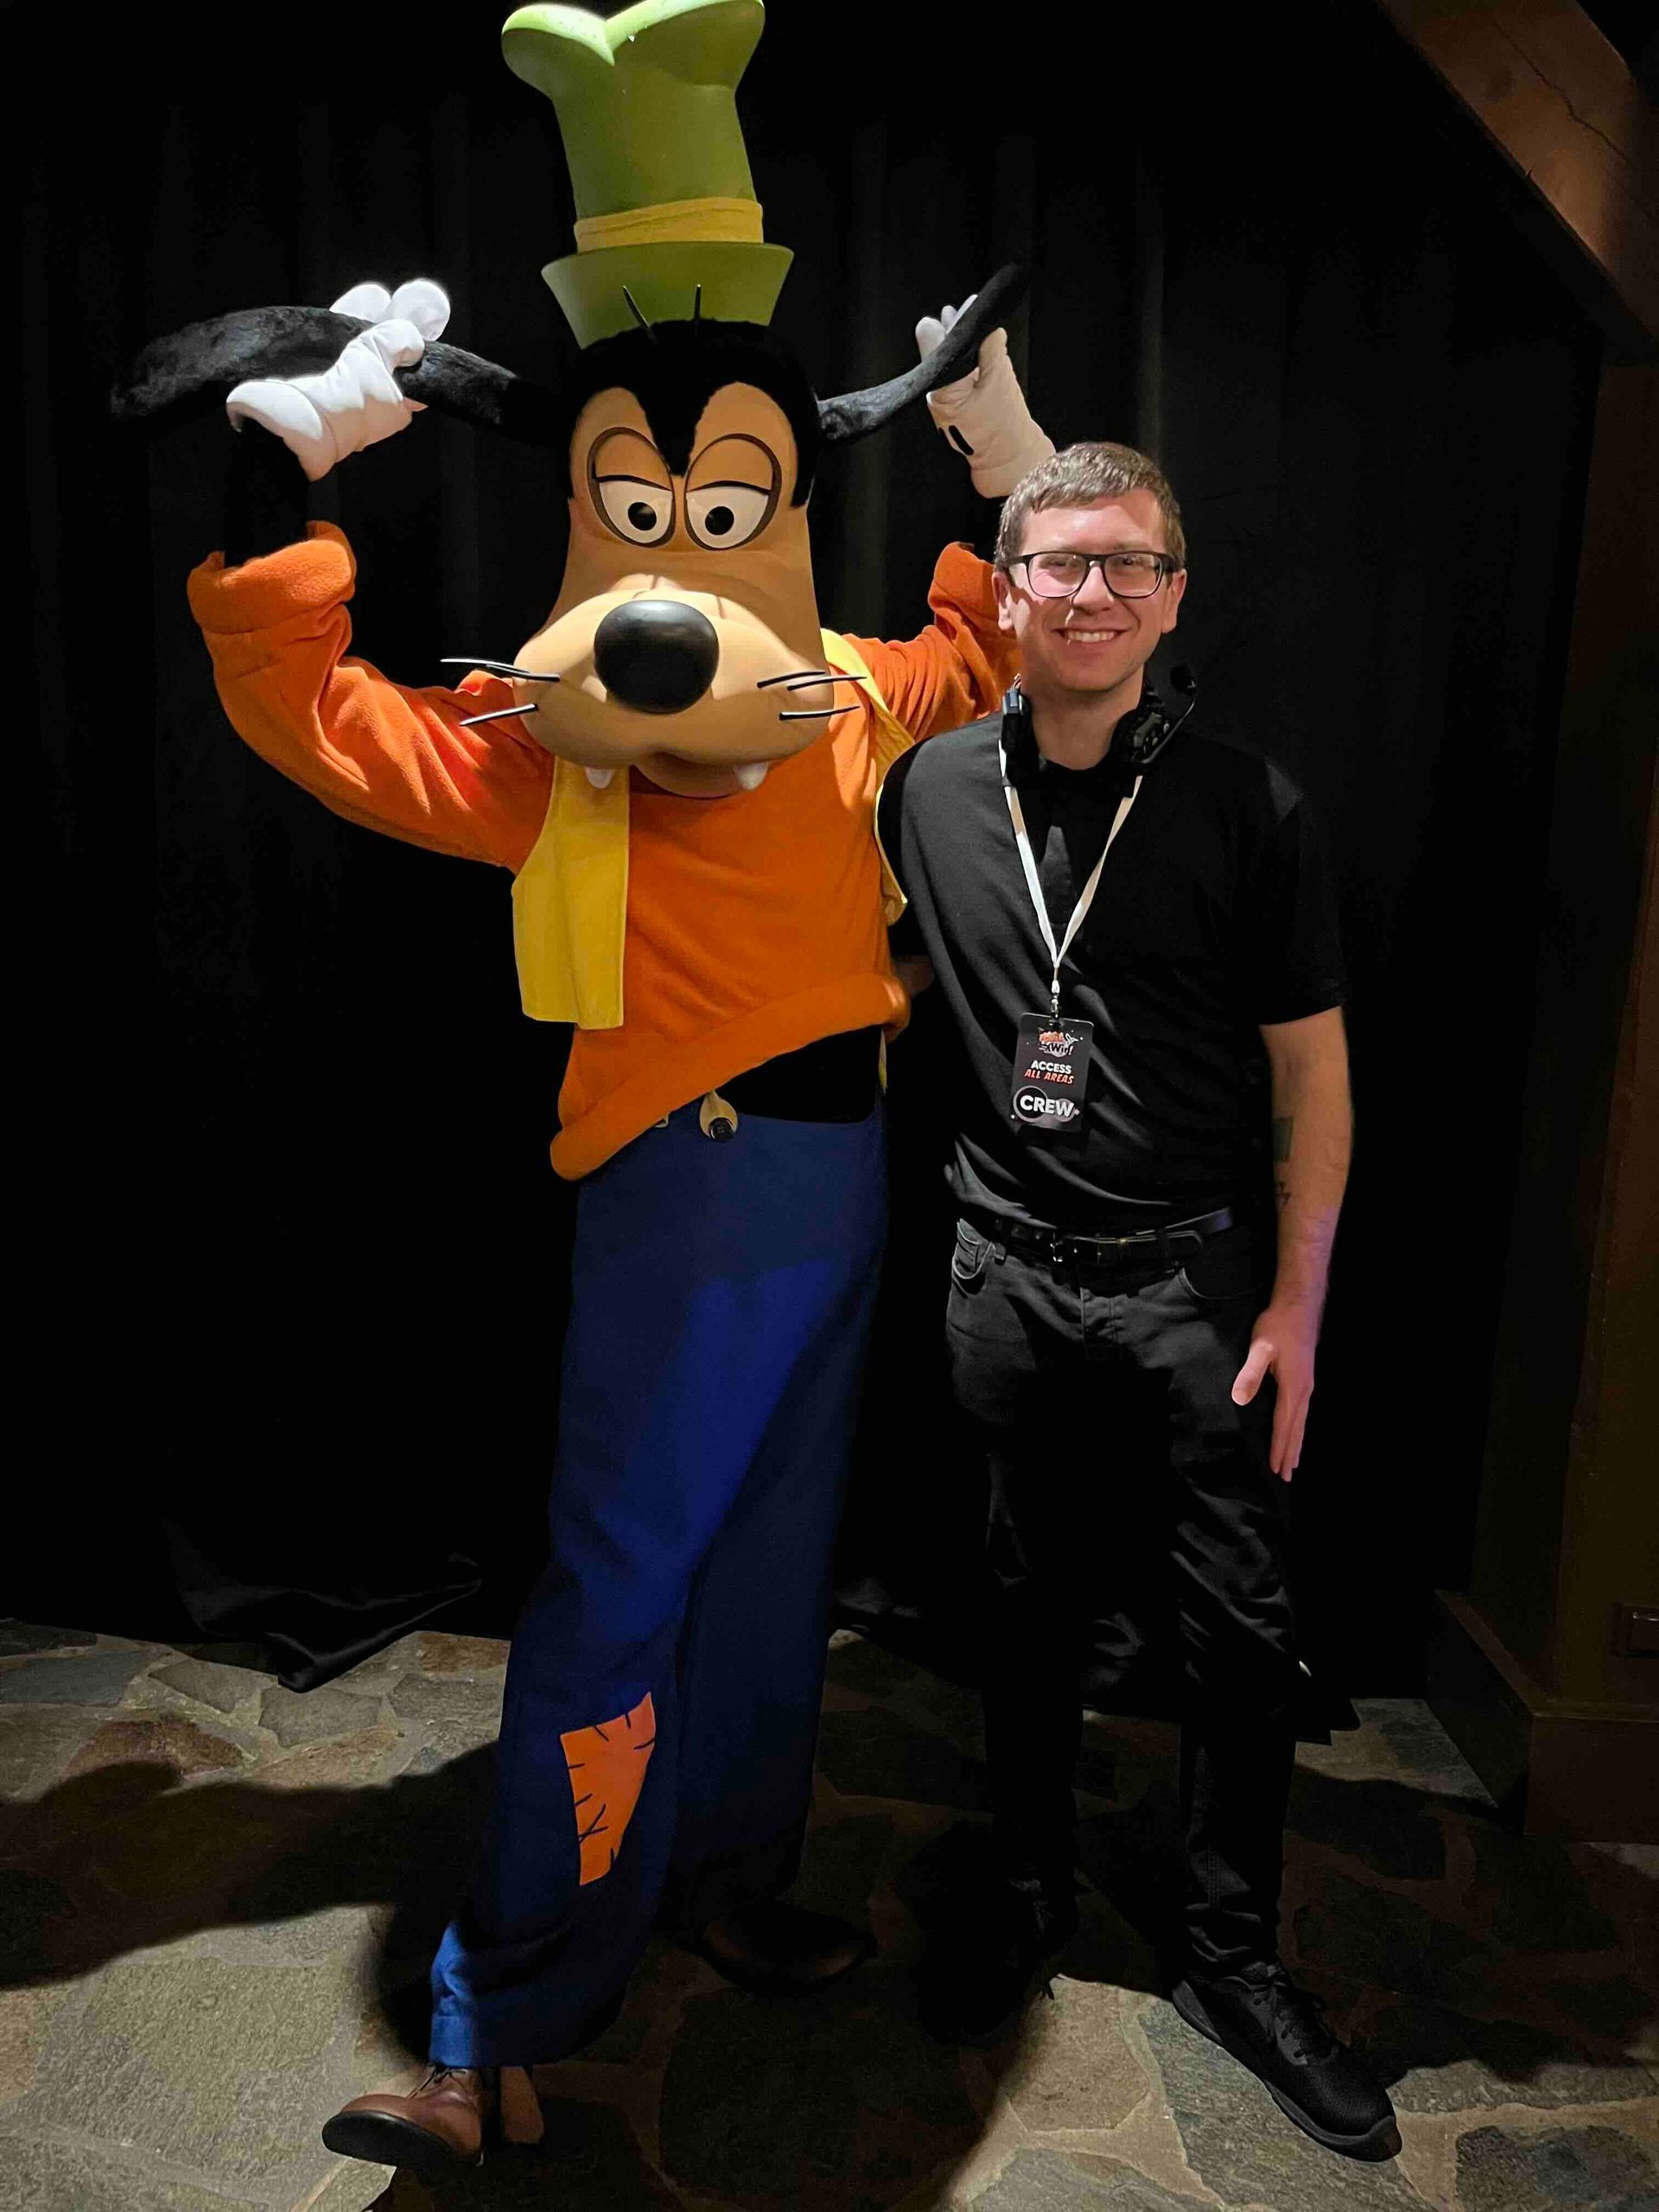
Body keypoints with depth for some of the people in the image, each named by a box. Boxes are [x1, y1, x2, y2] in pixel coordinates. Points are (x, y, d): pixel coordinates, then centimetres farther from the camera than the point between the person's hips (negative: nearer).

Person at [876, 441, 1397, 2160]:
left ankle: (1231, 1960, 29)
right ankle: (1029, 1891, 38)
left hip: (1192, 1277, -1)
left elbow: (1312, 1066, -3)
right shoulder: (932, 788, 2)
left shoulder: (1246, 806, -5)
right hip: (1006, 1272, 2)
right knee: (1030, 1600, 16)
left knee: (1237, 1630, 6)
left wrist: (1296, 1302, -6)